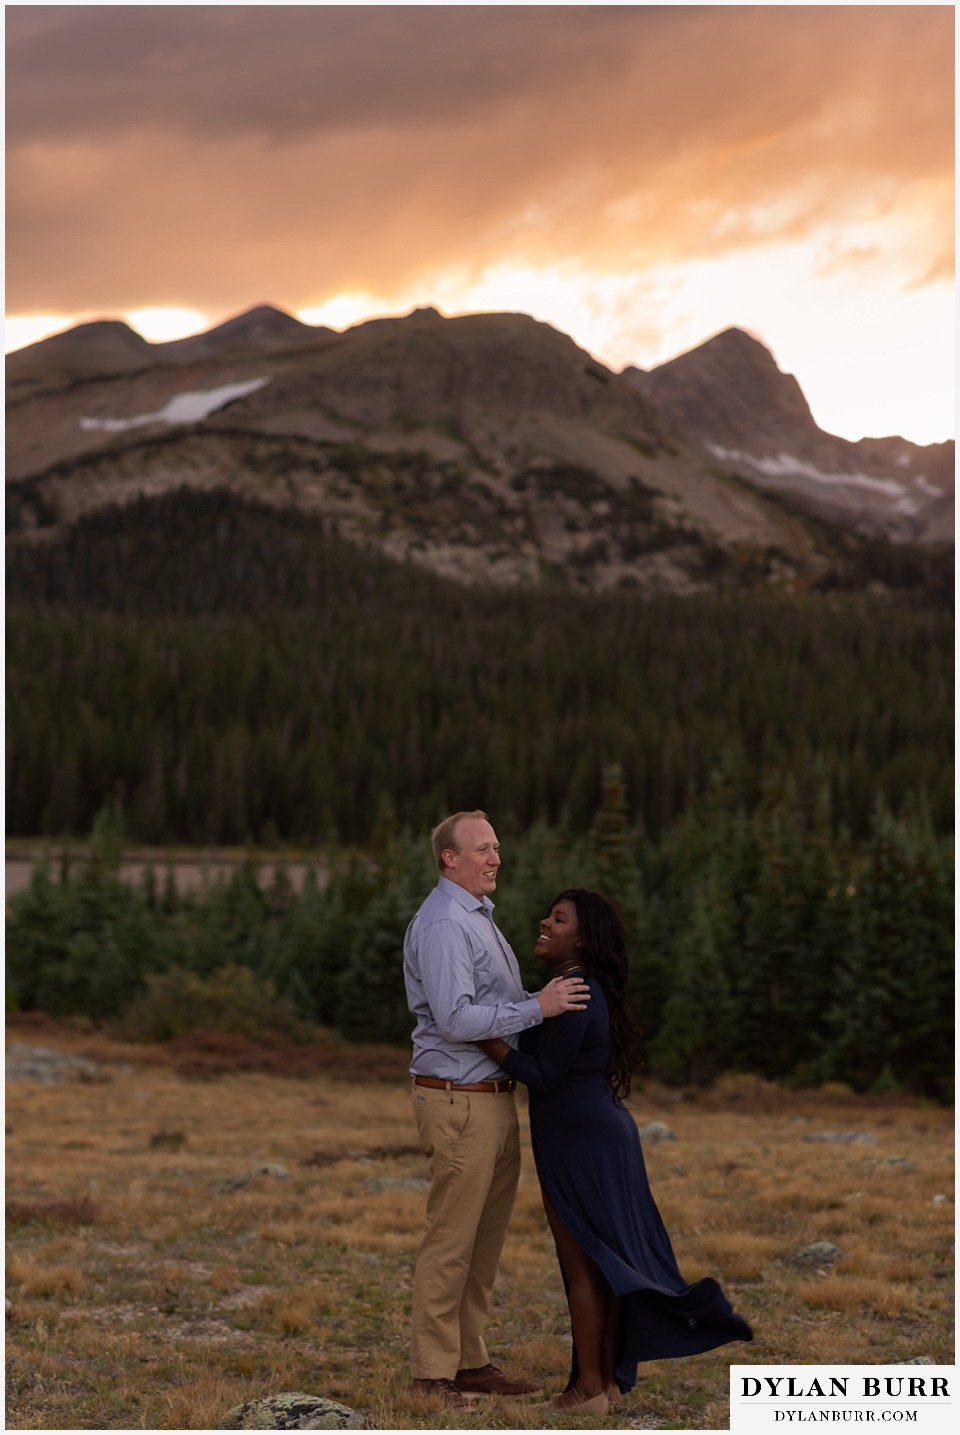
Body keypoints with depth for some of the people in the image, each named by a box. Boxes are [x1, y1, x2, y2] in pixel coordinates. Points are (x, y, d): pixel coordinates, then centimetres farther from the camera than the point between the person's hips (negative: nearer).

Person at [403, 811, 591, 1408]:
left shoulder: (479, 916, 18)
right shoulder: (443, 924, -16)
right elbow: (455, 1018, -24)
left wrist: (551, 996, 12)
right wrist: (537, 1008, -23)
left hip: (494, 1097, 10)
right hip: (460, 1100, -10)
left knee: (486, 1241, 13)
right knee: (452, 1241, -5)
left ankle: (471, 1362, 20)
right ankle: (433, 1374, 1)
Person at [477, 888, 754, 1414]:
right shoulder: (588, 989, 12)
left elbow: (543, 1074, -19)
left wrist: (482, 1035, -23)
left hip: (579, 1143, -10)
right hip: (606, 1134, 10)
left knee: (580, 1263, -2)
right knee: (604, 1261, 13)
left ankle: (588, 1388, 4)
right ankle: (609, 1379, 19)